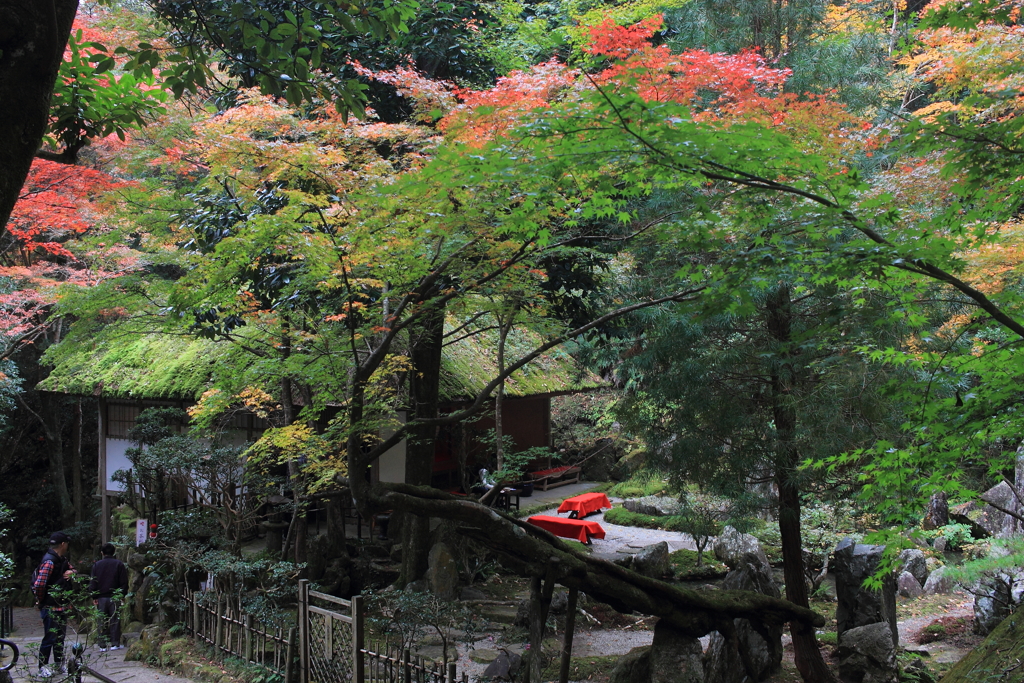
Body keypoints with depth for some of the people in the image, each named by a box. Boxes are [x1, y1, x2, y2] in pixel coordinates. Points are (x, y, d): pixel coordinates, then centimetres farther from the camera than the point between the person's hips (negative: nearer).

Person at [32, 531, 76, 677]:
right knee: (50, 637, -3)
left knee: (60, 637, 16)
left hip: (61, 606, 9)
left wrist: (71, 572, 1)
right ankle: (43, 667, 6)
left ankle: (59, 665, 26)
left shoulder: (62, 559, 10)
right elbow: (39, 584, -28)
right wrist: (41, 601, -14)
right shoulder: (49, 561, -20)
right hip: (50, 608, -9)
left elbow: (72, 569, 25)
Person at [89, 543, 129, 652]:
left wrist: (94, 597, 8)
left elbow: (93, 582, 4)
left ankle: (102, 645, 6)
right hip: (114, 597, -1)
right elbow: (124, 582, -2)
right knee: (115, 620, 3)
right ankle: (115, 644, 2)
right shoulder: (119, 564, -1)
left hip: (101, 598, 1)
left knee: (102, 622, 6)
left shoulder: (96, 565, 4)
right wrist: (122, 595, 6)